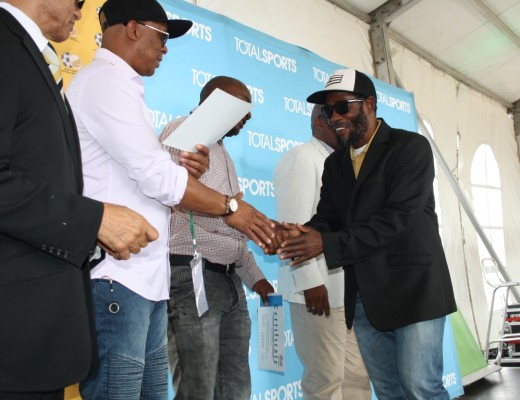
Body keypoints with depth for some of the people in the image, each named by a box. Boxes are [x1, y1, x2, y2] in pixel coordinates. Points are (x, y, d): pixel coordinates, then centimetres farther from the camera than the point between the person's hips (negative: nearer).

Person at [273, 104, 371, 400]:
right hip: (319, 287, -8)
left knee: (357, 375, 11)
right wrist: (310, 281, -19)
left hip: (350, 288, 8)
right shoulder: (302, 157, -5)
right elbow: (294, 224, -15)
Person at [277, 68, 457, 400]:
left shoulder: (411, 147, -7)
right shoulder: (335, 163, 13)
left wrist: (327, 244, -24)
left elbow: (397, 217, -19)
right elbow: (326, 219, 6)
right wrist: (301, 235, -18)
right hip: (364, 295, 6)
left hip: (412, 287, -6)